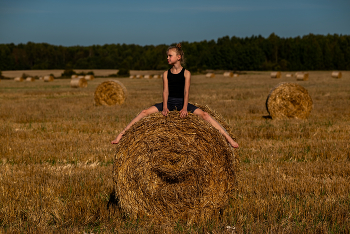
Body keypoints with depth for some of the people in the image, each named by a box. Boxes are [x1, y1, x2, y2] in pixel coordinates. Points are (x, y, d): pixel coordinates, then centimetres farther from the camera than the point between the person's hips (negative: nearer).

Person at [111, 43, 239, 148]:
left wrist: (185, 108, -26)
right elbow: (166, 91, -4)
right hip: (169, 102, 2)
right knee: (144, 112, -17)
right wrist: (165, 107, -21)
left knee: (204, 114, -24)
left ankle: (228, 138, -25)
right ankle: (121, 134, -15)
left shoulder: (186, 73, -1)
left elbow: (186, 92, -11)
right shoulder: (166, 74, 6)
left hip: (182, 103, -2)